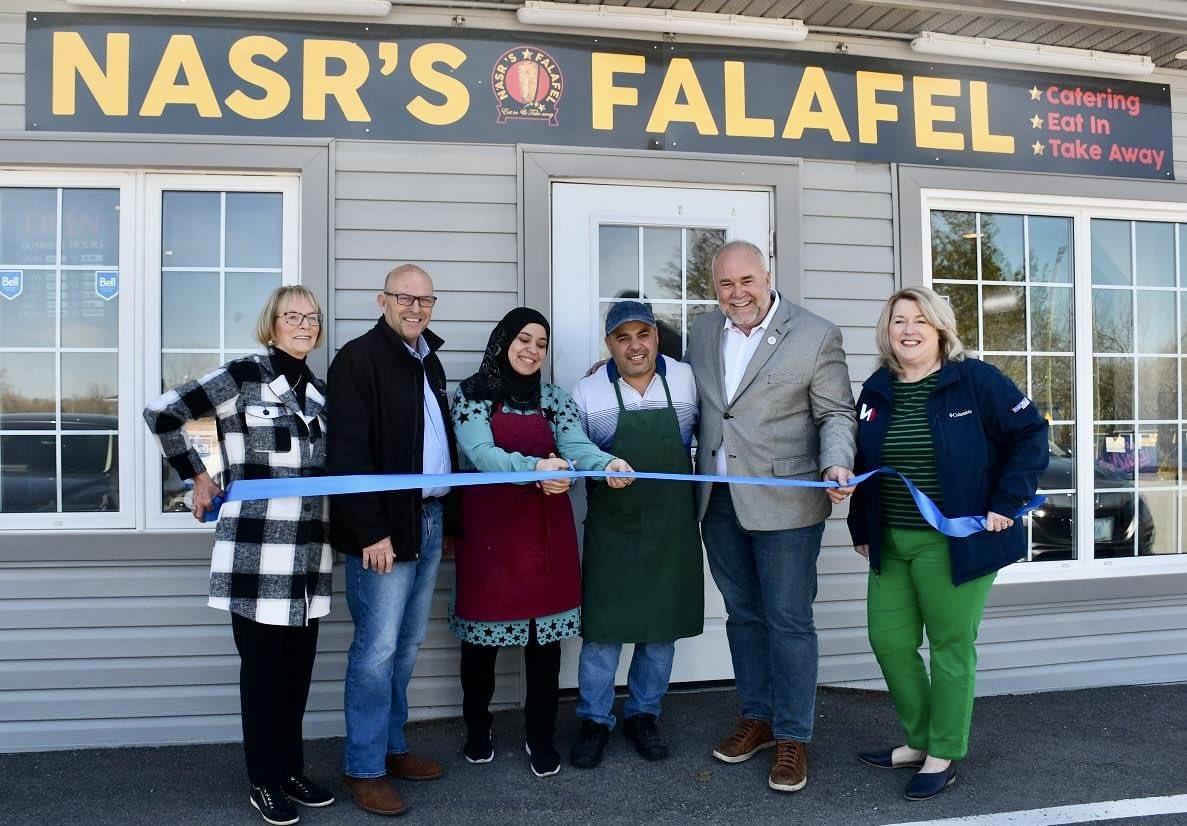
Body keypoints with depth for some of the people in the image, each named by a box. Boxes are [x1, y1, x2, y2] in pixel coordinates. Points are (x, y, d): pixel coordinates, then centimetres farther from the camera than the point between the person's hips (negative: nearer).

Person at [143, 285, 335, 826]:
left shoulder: (318, 390, 12)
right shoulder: (244, 375, -7)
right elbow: (161, 412, -8)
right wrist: (198, 477, -3)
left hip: (308, 551, 6)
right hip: (257, 551, -6)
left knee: (299, 664, 13)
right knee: (264, 666, 4)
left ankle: (292, 769, 28)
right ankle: (265, 781, 19)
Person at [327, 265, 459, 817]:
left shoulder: (429, 361, 16)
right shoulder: (359, 359, -9)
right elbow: (349, 453, -16)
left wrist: (447, 515, 11)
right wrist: (370, 531, -20)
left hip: (430, 521, 8)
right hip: (385, 525, -8)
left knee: (406, 645, 14)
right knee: (378, 647, -3)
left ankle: (391, 747, 26)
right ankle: (364, 769, 8)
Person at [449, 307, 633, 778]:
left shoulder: (554, 399, 9)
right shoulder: (471, 395, -2)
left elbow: (576, 446, -7)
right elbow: (481, 453, -18)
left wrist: (607, 463, -30)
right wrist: (535, 466, -35)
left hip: (546, 527, 3)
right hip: (490, 526, -3)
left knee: (546, 633, 5)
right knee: (483, 632, 7)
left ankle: (541, 737, 19)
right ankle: (477, 731, 27)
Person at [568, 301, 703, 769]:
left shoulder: (687, 380, -1)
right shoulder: (587, 392, -2)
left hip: (671, 526, 2)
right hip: (611, 526, -1)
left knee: (662, 625, 11)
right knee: (602, 625, 3)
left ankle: (643, 715, 28)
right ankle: (595, 721, 20)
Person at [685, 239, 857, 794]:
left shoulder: (815, 335, -6)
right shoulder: (702, 332, 8)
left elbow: (836, 413, -3)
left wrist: (836, 464, -20)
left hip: (784, 501, -5)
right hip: (719, 500, 5)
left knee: (788, 621, 3)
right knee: (743, 615, 16)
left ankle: (793, 737, 16)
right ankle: (757, 717, 31)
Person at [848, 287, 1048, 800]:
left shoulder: (975, 380, -9)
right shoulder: (876, 391, 7)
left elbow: (1031, 434, -8)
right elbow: (863, 465, 15)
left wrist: (1006, 504, -14)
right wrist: (860, 528, 12)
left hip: (954, 542, -5)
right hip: (891, 544, 6)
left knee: (951, 647, 5)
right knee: (888, 641, 8)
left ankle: (944, 756, 21)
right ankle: (918, 740, 29)